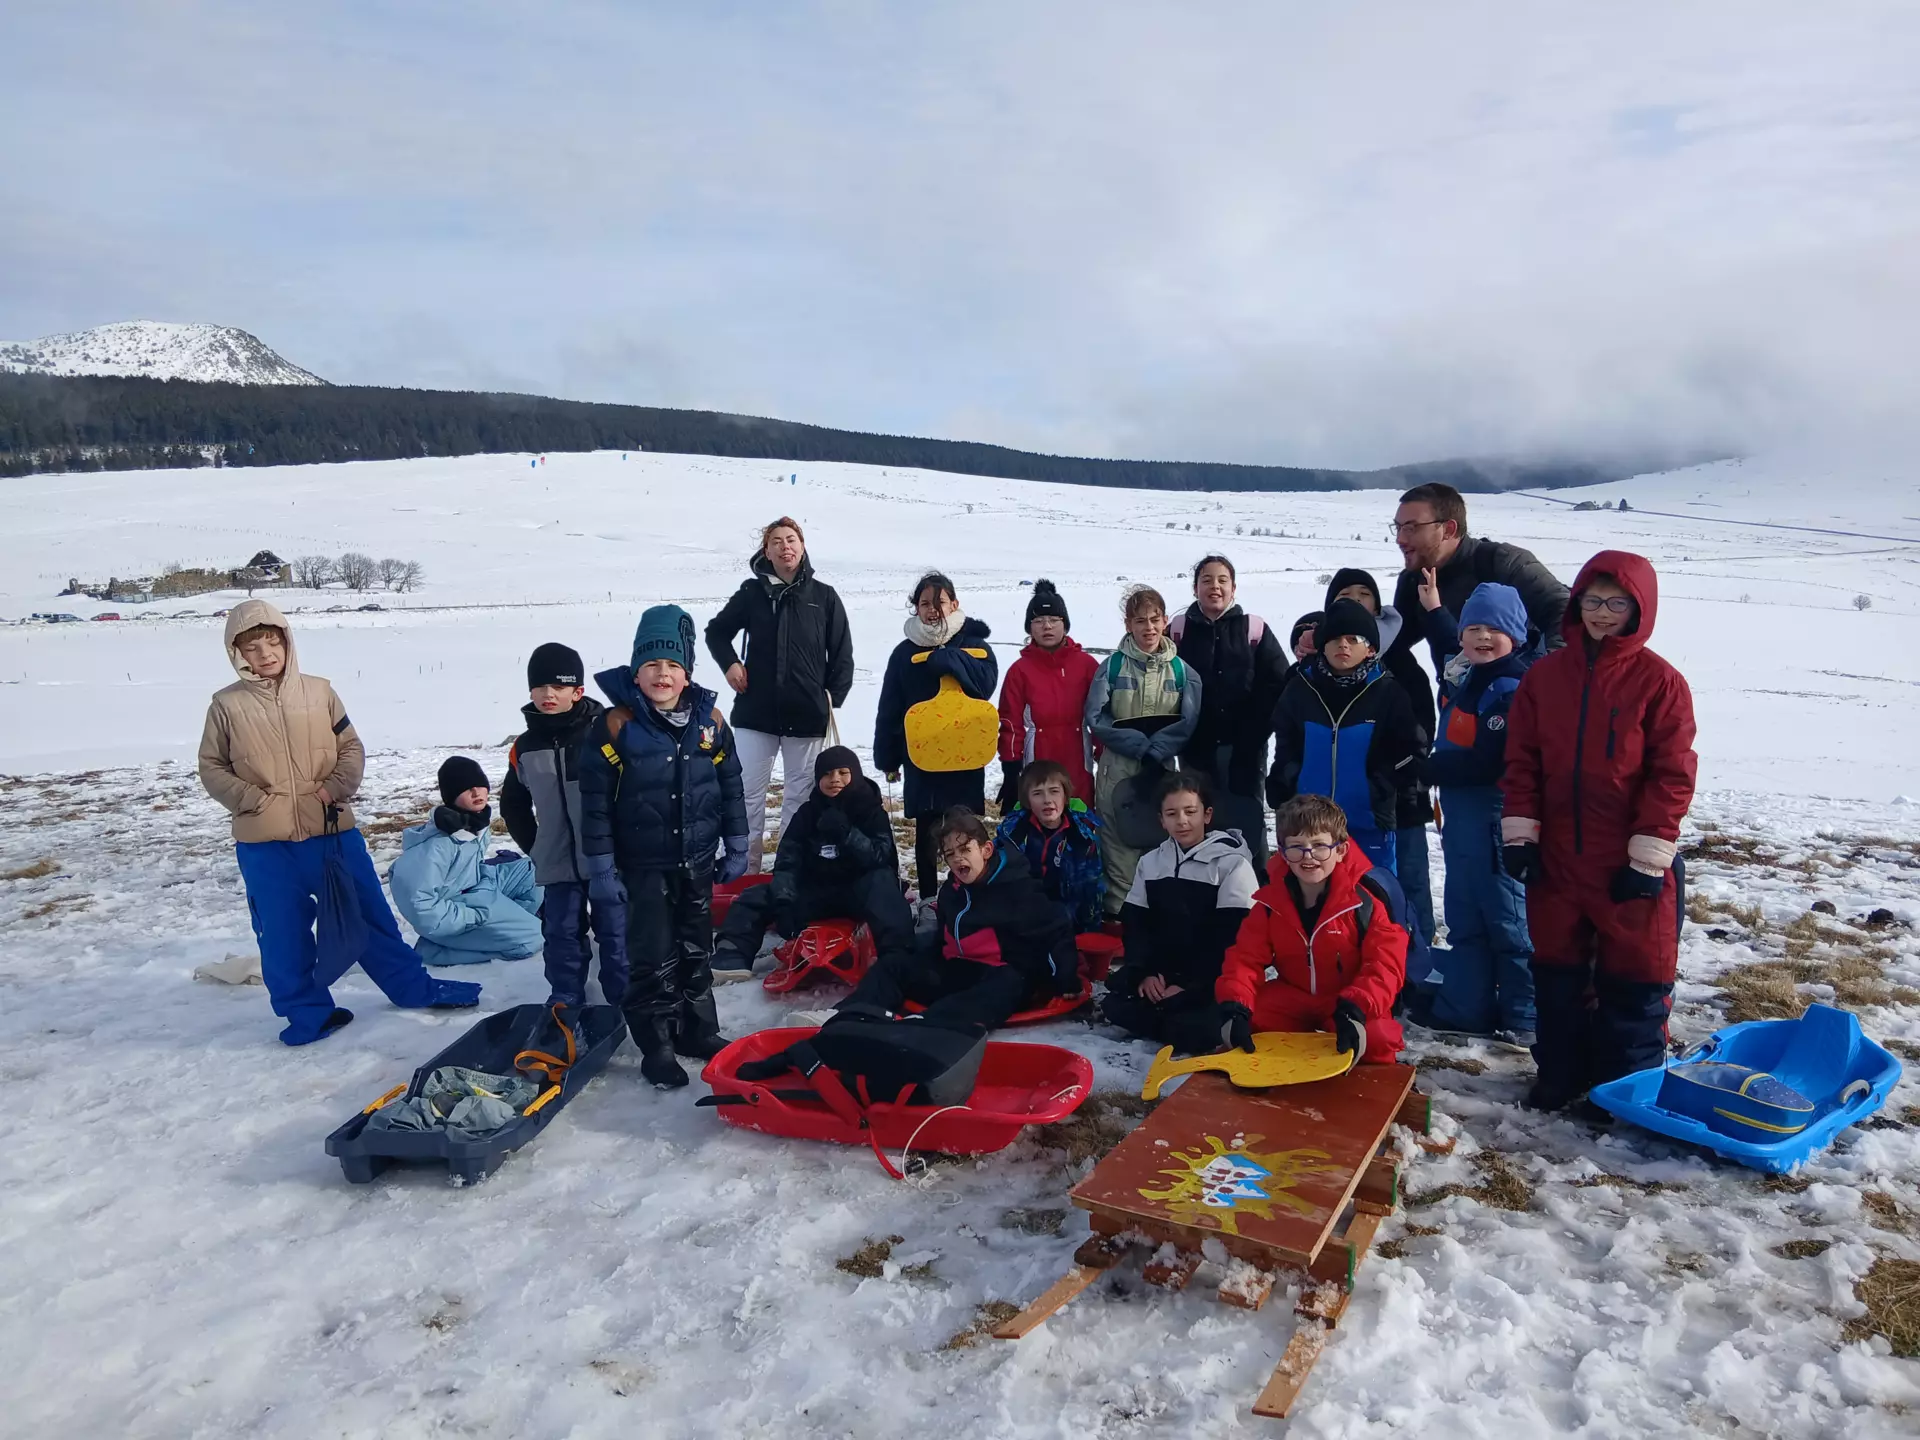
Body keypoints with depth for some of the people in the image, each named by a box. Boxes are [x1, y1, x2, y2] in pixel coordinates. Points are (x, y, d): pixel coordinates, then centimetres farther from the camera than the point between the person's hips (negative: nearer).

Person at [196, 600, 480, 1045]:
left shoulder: (318, 691, 1)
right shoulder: (227, 705, -1)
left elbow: (352, 747, 7)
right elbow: (212, 767, 6)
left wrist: (336, 787, -10)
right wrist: (252, 800, -9)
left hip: (333, 830, 0)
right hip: (264, 844, 0)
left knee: (369, 914, 10)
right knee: (283, 933, 8)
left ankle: (413, 986, 23)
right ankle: (308, 1011, 24)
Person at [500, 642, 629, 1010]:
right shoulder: (526, 746, 3)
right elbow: (512, 804, 17)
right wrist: (534, 847, 12)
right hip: (557, 865, 3)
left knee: (616, 929, 6)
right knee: (561, 933, 10)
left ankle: (624, 997, 19)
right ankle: (565, 1000, 24)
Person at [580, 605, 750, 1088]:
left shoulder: (709, 720, -2)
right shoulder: (616, 725, -13)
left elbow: (730, 785, 6)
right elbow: (595, 798, -10)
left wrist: (736, 847, 7)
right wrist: (601, 863, -9)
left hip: (697, 860, 4)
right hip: (644, 864, -4)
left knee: (697, 949, 16)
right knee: (653, 956, 1)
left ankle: (699, 1029, 31)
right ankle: (655, 1045, 14)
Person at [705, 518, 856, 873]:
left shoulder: (824, 596, 1)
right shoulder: (751, 592, 2)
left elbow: (842, 654, 5)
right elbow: (716, 631, 15)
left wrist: (833, 697, -2)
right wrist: (729, 663, -2)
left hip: (807, 717, 0)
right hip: (755, 713, 0)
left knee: (800, 796, 8)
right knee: (748, 792, 4)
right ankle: (746, 867, 13)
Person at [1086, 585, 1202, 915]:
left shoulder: (1182, 670, 6)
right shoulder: (1112, 666, 1)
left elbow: (1188, 722, -1)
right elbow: (1097, 718, -5)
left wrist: (1154, 750, -14)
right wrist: (1139, 744, -12)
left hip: (1165, 770, 1)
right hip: (1119, 770, -1)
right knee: (1120, 845, -2)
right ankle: (1118, 912, 5)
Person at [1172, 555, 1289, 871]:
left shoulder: (1254, 628, 0)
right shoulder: (1178, 629, 1)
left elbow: (1279, 682, 0)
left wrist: (1258, 727, -6)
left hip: (1243, 746, 0)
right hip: (1195, 747, 1)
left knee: (1247, 820, 5)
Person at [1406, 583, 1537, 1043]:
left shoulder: (1513, 688, -19)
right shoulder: (1460, 670, 8)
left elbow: (1489, 762, -24)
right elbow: (1445, 642, 34)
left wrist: (1429, 769, -14)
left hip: (1494, 817, -9)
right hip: (1459, 811, 10)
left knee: (1507, 915, 0)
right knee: (1463, 914, 16)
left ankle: (1523, 1016, 11)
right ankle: (1466, 1006, 28)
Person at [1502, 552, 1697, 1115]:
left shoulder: (1659, 681, -7)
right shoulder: (1544, 675, 3)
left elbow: (1672, 775, -9)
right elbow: (1522, 761, 5)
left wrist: (1649, 853, -12)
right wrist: (1519, 832, -2)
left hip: (1630, 862, -4)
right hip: (1557, 856, 4)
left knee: (1633, 974, 7)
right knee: (1556, 969, 14)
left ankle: (1628, 1086, 23)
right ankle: (1559, 1075, 29)